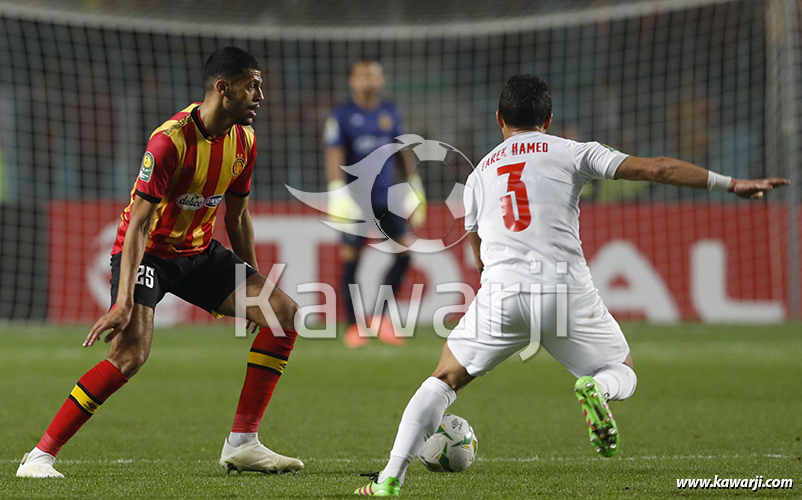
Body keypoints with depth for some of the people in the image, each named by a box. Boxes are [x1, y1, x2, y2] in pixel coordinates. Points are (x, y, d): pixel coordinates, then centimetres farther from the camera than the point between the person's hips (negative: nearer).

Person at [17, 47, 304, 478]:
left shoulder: (243, 141, -1)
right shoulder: (171, 140, -25)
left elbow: (237, 217, 13)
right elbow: (139, 223, -27)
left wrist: (255, 289, 16)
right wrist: (124, 302, -33)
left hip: (199, 252, 7)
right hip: (148, 252, -7)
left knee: (284, 313, -5)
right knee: (131, 350, -27)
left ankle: (241, 444, -1)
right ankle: (40, 457, -19)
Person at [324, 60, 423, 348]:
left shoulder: (390, 112, 12)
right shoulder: (341, 116, -3)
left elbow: (402, 151, 20)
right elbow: (334, 157, -11)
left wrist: (415, 186, 18)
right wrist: (337, 193, -23)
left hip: (386, 197, 4)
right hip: (355, 199, -4)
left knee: (405, 249, -7)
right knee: (350, 258, -5)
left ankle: (381, 317, 6)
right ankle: (354, 326, 7)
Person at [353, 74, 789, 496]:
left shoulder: (479, 175, 21)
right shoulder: (572, 153, 11)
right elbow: (654, 169, 3)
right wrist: (730, 184, 5)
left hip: (501, 292, 2)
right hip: (568, 292, -2)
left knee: (444, 381, 17)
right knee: (623, 372, 19)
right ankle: (596, 389, -19)